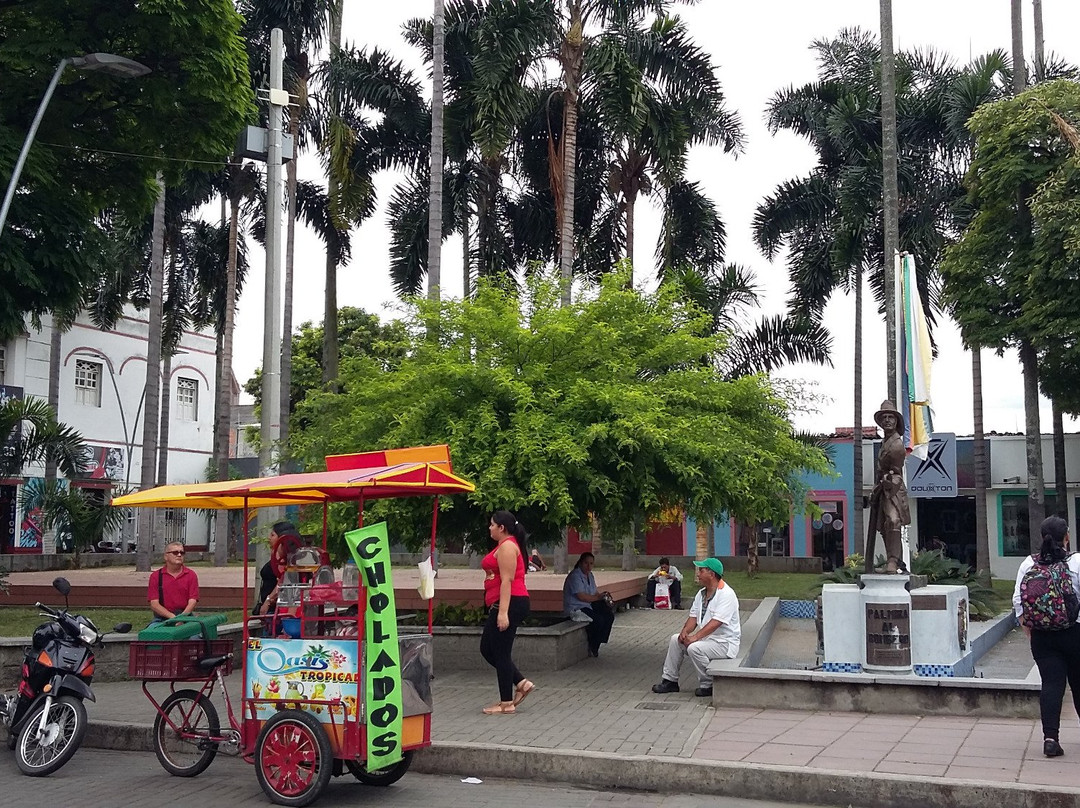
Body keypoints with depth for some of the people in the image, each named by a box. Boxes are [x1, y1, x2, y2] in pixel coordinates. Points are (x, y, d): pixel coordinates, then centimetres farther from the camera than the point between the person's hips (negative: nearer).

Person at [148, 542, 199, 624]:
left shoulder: (191, 575, 9)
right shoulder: (155, 576, 7)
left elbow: (192, 601, 1)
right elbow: (154, 604, -1)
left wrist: (181, 617, -18)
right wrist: (172, 617, -16)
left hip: (185, 616, 1)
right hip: (162, 618, -1)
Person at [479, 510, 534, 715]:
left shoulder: (507, 546, -12)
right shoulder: (505, 546, 20)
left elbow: (507, 580, -20)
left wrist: (503, 612, -25)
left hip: (510, 604, -11)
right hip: (502, 605, 11)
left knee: (501, 652, -5)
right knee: (487, 649, 14)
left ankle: (506, 704, 2)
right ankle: (521, 683, 16)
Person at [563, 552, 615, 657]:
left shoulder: (589, 575, 14)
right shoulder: (575, 576, -17)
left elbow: (595, 593, 17)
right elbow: (581, 597, -23)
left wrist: (603, 596, -4)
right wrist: (598, 598, -15)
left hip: (589, 605, 10)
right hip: (576, 608, -10)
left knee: (609, 615, -8)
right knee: (598, 620, -27)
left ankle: (596, 645, 0)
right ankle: (592, 648, -7)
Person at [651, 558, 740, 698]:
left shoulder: (726, 594, -18)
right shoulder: (701, 593, 11)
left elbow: (716, 623, -27)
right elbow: (693, 617, 9)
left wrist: (695, 637, -31)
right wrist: (685, 631, -12)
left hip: (724, 642, -9)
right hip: (706, 638, 9)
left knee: (695, 648, -30)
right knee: (675, 639, 0)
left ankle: (708, 685, -11)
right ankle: (670, 680, 6)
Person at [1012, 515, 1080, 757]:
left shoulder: (1029, 564, 0)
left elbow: (1018, 601, 1)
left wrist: (1028, 630, 11)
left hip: (1042, 635, 2)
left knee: (1051, 683, 3)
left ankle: (1050, 737, -7)